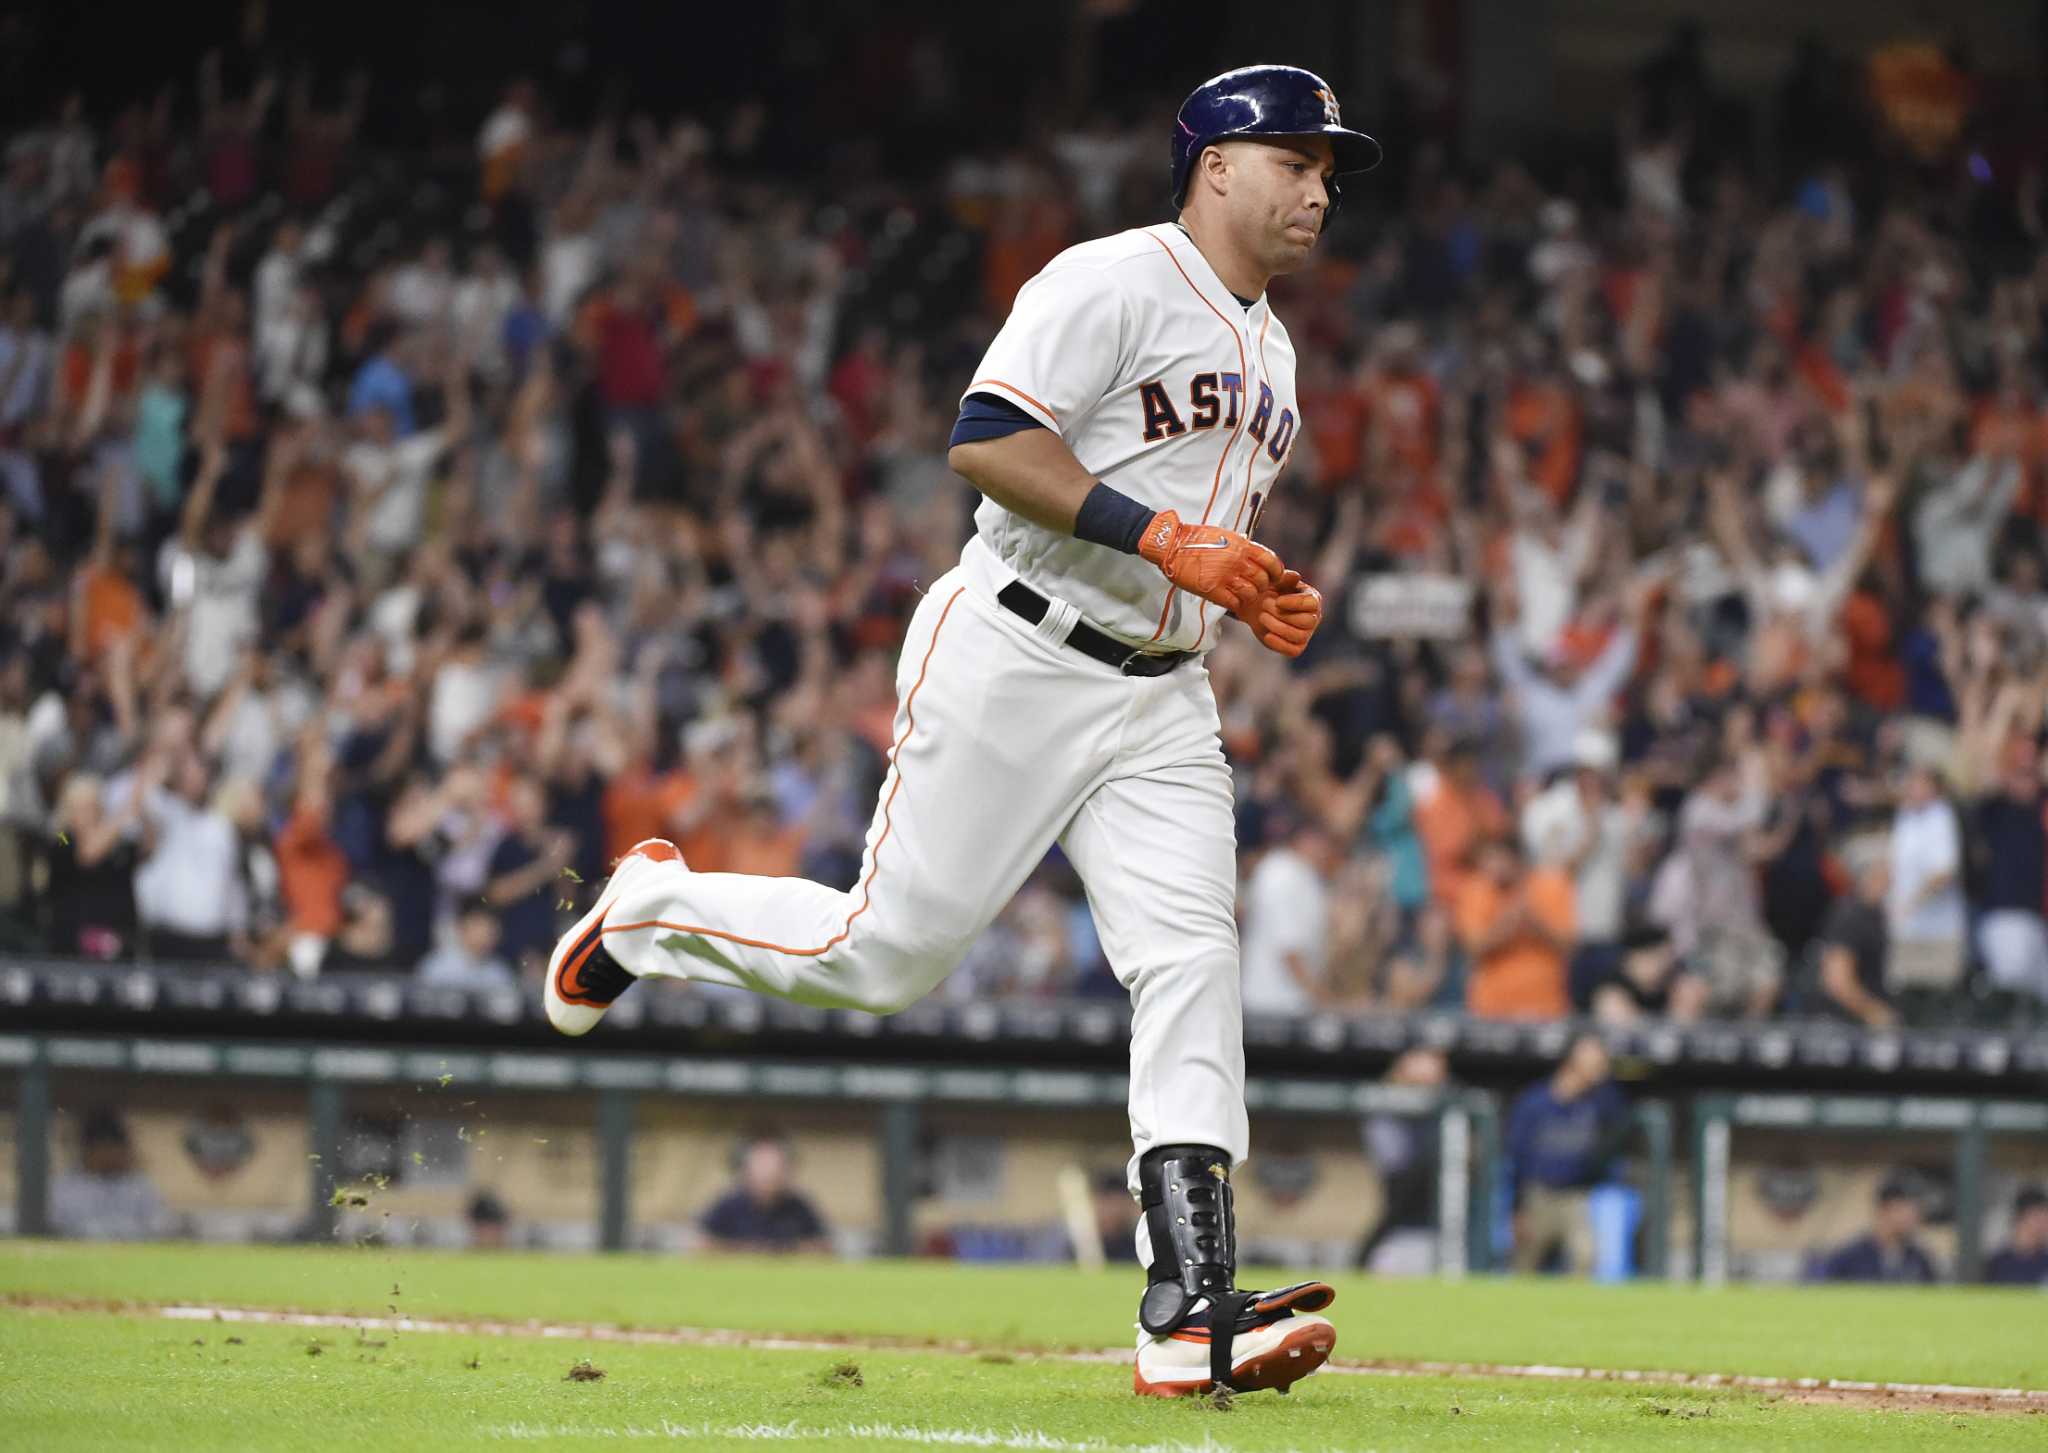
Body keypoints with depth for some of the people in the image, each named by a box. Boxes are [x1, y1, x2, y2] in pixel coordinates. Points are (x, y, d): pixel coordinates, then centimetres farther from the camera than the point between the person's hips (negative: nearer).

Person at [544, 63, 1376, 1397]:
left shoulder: (1268, 347, 19)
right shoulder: (1114, 284, -10)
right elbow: (987, 442, -21)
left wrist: (1257, 599, 8)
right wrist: (1165, 537, -24)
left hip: (1160, 699, 7)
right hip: (1015, 661, -7)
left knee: (1191, 963, -10)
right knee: (889, 951, -5)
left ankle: (1191, 1310, -16)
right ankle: (652, 910, 24)